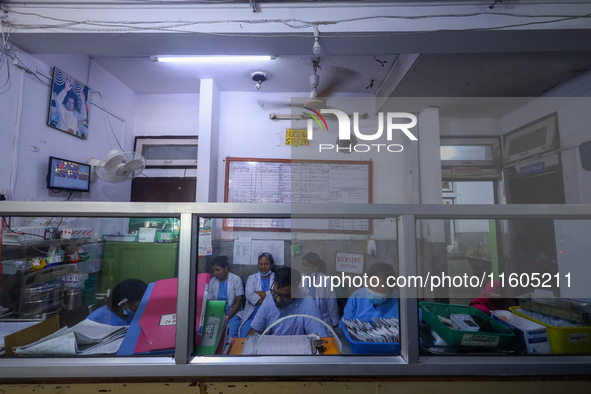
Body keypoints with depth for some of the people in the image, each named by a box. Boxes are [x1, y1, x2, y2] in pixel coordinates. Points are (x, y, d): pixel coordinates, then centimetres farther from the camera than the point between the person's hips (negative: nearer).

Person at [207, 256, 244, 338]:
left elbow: (237, 303, -6)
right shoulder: (212, 281, 7)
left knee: (231, 336, -25)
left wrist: (227, 318, -16)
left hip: (232, 313, -2)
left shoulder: (236, 279, -3)